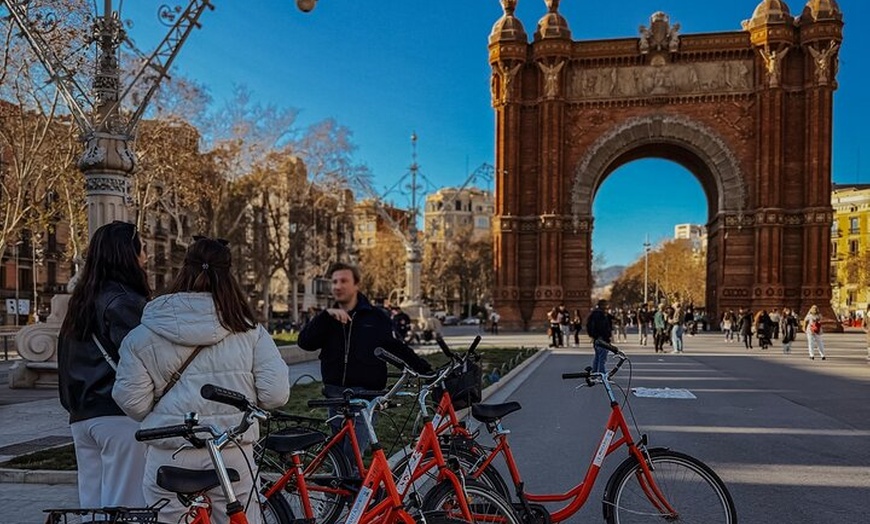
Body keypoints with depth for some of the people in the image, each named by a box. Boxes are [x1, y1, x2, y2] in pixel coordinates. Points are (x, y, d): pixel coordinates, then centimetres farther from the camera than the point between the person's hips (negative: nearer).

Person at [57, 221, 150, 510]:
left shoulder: (81, 301, 15)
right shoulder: (125, 301, -13)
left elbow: (69, 362, 21)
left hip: (81, 418, 9)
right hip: (120, 416, -9)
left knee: (91, 505, 15)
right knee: (125, 507, -3)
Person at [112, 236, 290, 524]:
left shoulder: (144, 334, -4)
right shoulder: (250, 332, -5)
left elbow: (132, 400, -4)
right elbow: (276, 394, -8)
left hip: (169, 456, 1)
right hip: (232, 455, 0)